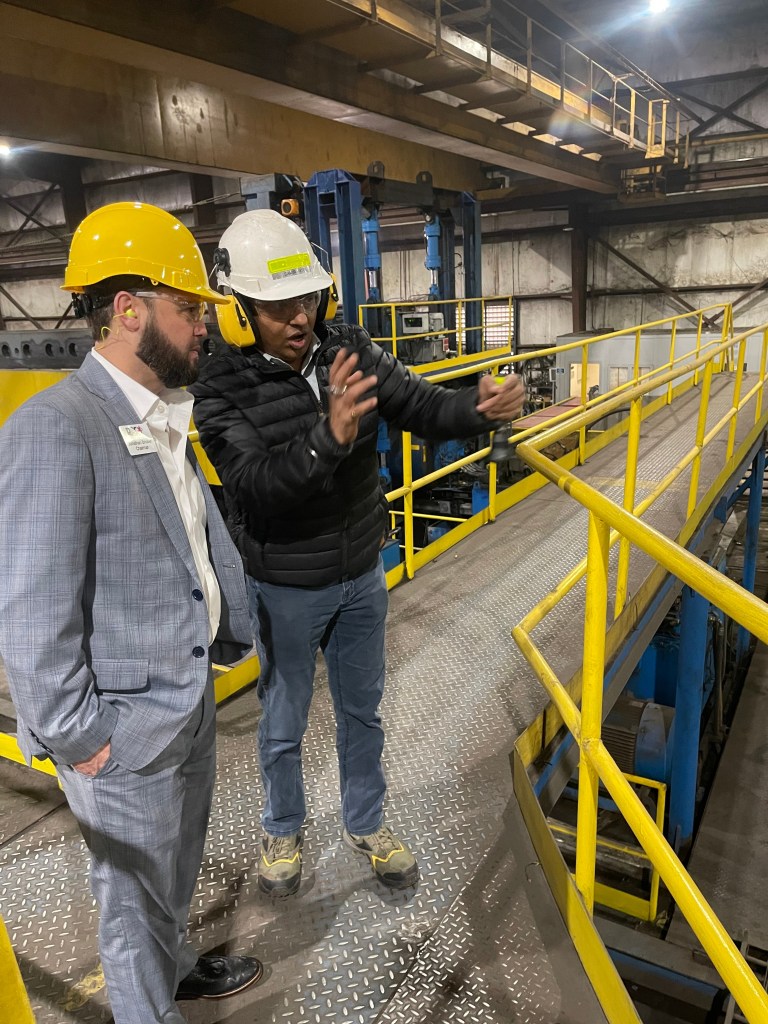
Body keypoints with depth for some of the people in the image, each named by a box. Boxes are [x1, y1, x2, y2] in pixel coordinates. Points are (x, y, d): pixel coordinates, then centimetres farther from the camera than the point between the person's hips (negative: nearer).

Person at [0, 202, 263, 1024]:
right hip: (127, 732, -8)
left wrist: (233, 633, 11)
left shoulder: (162, 417, 5)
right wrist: (75, 737, -17)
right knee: (137, 895, 16)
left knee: (177, 868, 30)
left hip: (190, 700, 8)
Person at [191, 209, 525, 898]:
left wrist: (481, 406, -33)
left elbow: (420, 407, -12)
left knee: (363, 712, 21)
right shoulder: (223, 388, -20)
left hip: (363, 574, 4)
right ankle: (283, 831, 46)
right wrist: (329, 437, -49)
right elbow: (255, 488, -32)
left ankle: (365, 824, 46)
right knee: (284, 725, 18)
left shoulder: (349, 351, -9)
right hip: (287, 590, -3)